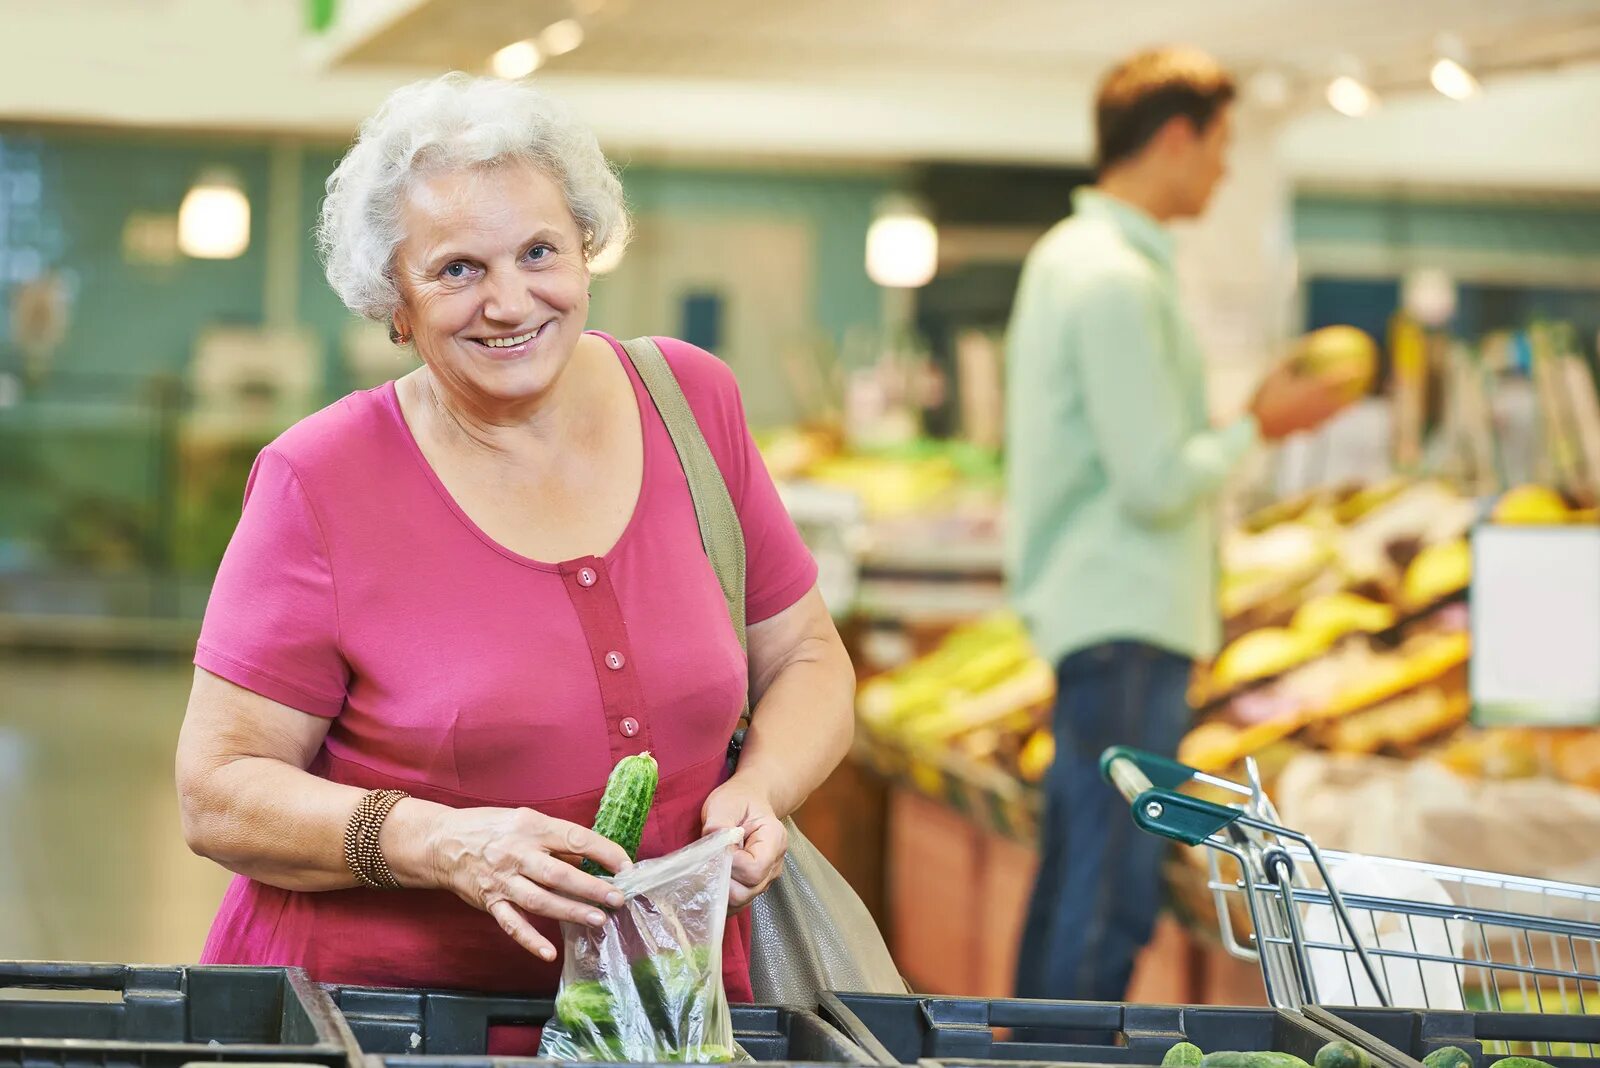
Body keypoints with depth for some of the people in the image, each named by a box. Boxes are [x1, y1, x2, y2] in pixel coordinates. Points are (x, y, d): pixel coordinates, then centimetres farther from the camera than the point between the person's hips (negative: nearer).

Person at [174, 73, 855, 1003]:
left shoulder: (690, 402, 6)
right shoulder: (321, 482, -5)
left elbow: (807, 661, 15)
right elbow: (219, 793, -5)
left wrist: (758, 792, -6)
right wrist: (446, 845, -21)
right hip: (371, 1002, -2)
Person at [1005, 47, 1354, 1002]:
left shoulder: (1070, 256, 15)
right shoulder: (1117, 280, -17)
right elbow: (1157, 482, -20)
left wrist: (1249, 412, 14)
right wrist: (1258, 428, -5)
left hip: (1092, 609, 11)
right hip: (1128, 619, -11)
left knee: (1077, 878, 15)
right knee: (1112, 895, -8)